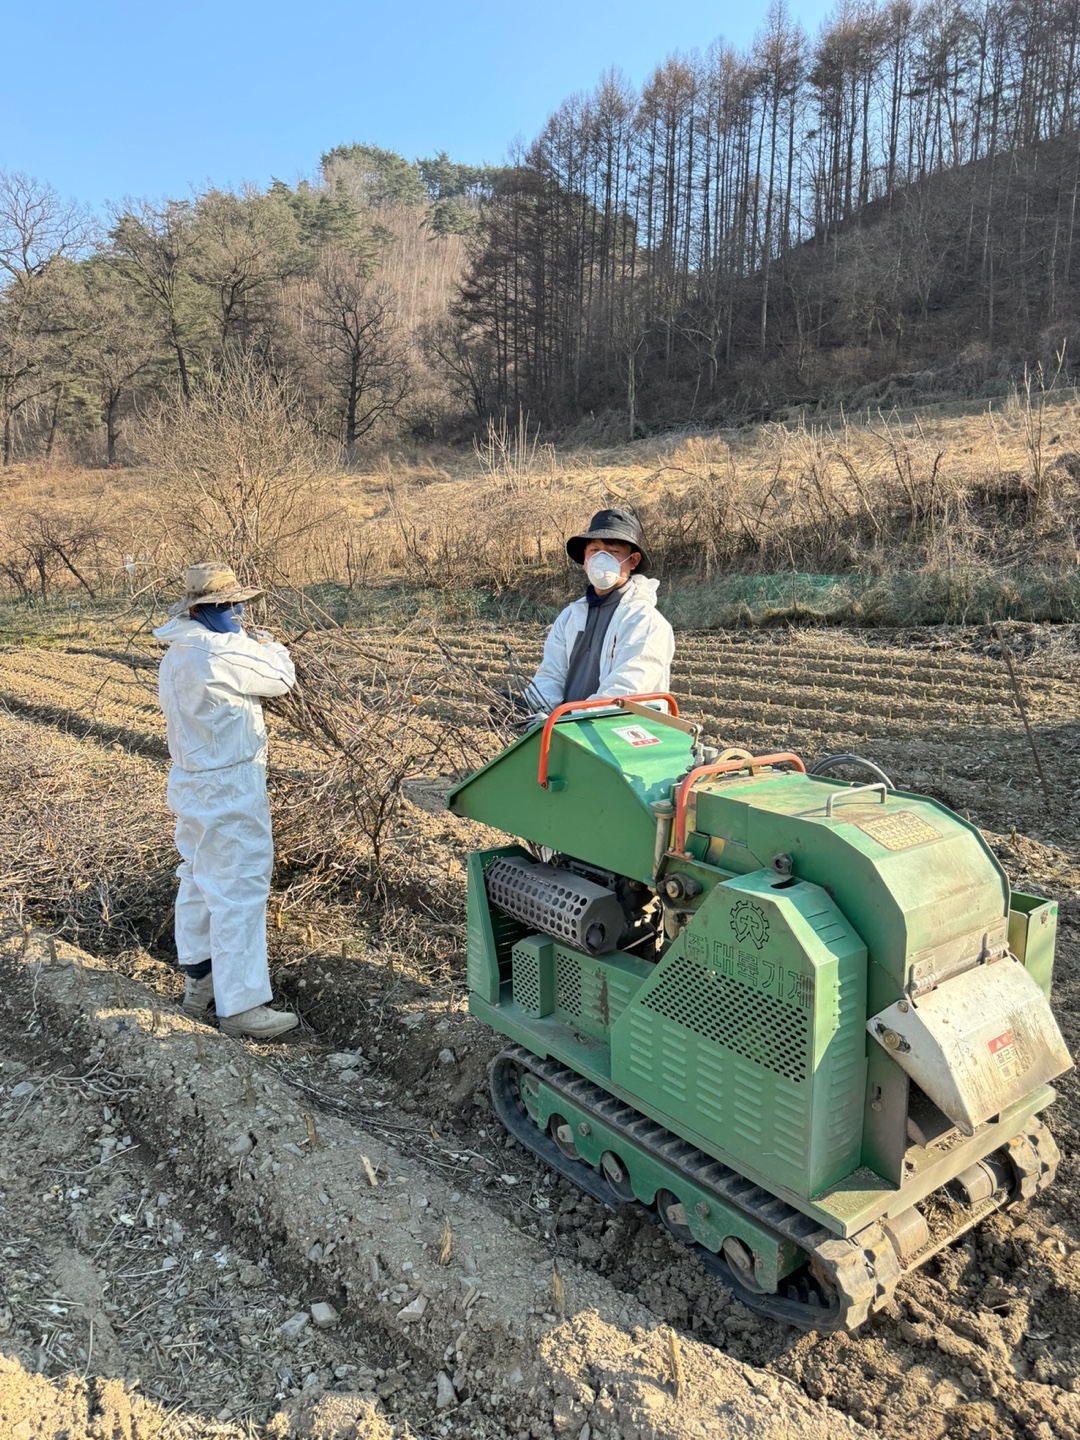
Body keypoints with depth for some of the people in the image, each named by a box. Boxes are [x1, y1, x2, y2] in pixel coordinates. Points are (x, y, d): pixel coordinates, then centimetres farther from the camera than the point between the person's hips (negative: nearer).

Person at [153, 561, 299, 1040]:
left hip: (191, 784, 10)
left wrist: (250, 647, 7)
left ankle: (199, 984, 33)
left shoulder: (175, 656, 10)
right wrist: (267, 645, 7)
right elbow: (280, 678, -10)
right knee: (240, 892, -5)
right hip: (229, 789, -10)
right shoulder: (222, 653, -21)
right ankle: (241, 1004, 1)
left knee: (199, 883, 19)